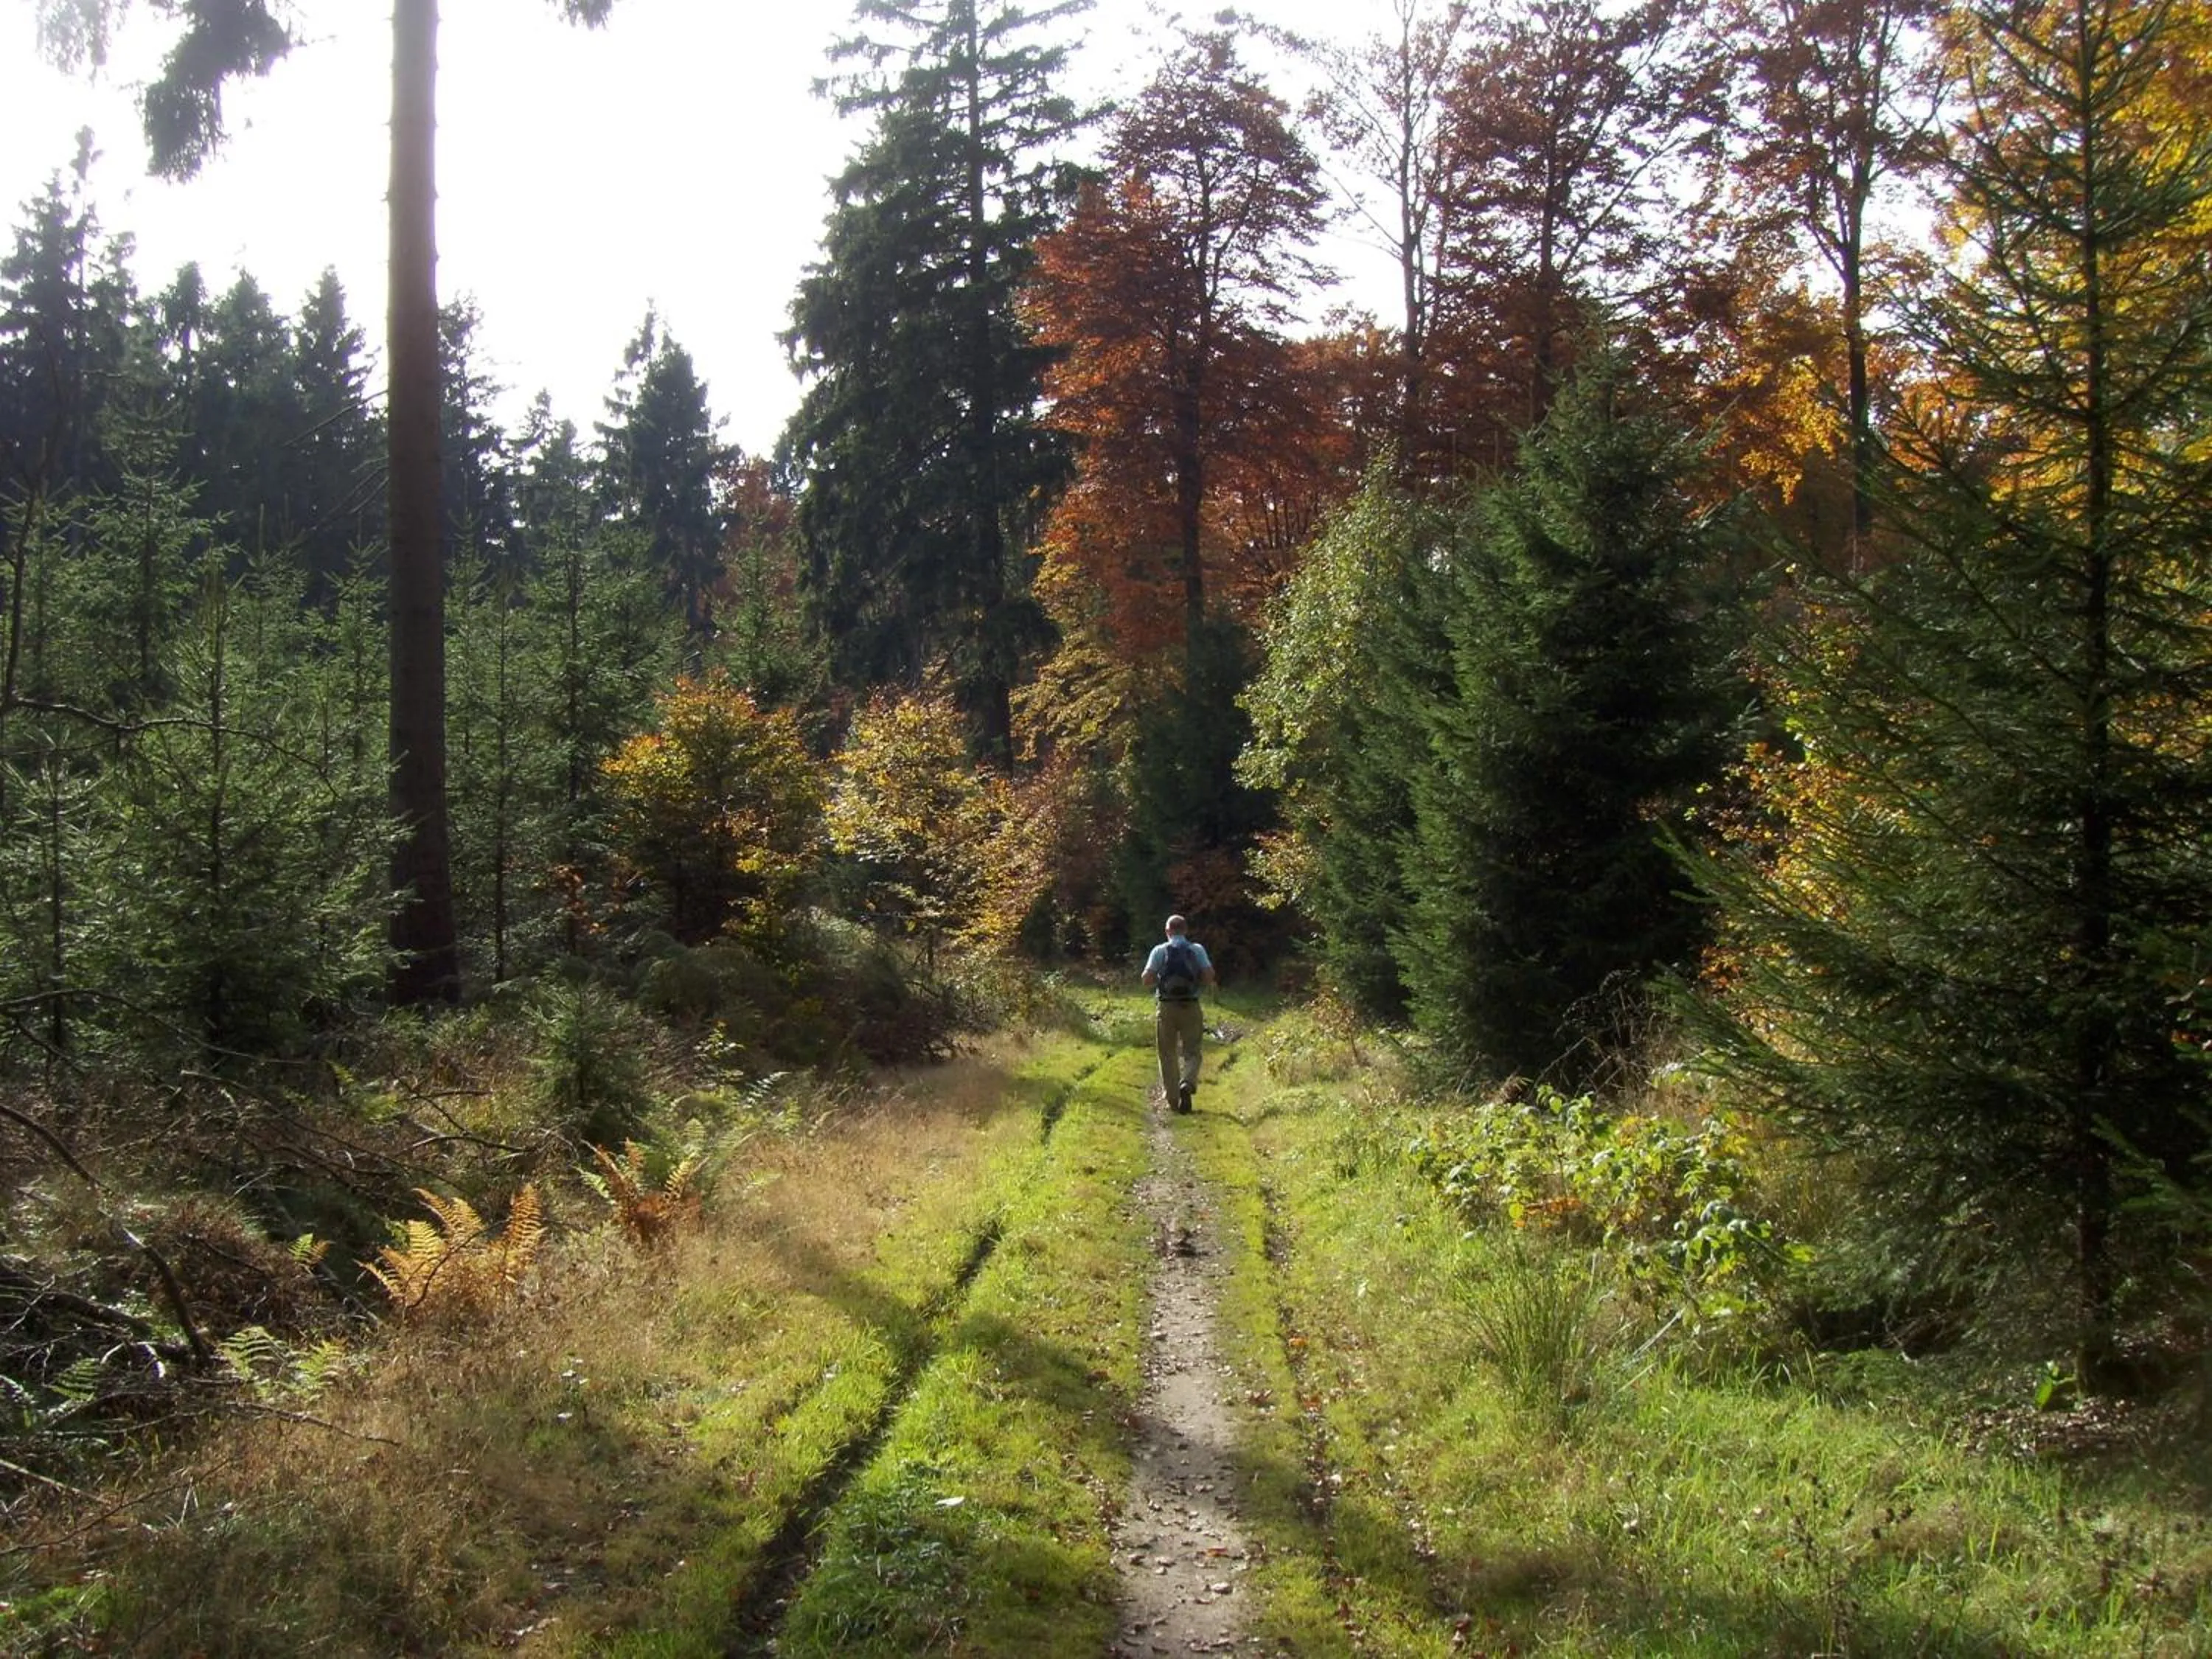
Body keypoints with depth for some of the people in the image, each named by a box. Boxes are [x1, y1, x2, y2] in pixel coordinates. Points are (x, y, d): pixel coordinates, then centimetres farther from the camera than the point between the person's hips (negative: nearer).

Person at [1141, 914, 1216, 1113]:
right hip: (1191, 1007, 0)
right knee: (1190, 1052, 7)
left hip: (1167, 1007, 0)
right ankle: (1187, 1084, -20)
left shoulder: (1160, 950, 1)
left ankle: (1171, 1097, 12)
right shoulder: (1197, 949, 3)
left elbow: (1147, 978, -7)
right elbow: (1209, 976, -6)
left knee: (1168, 1054, 11)